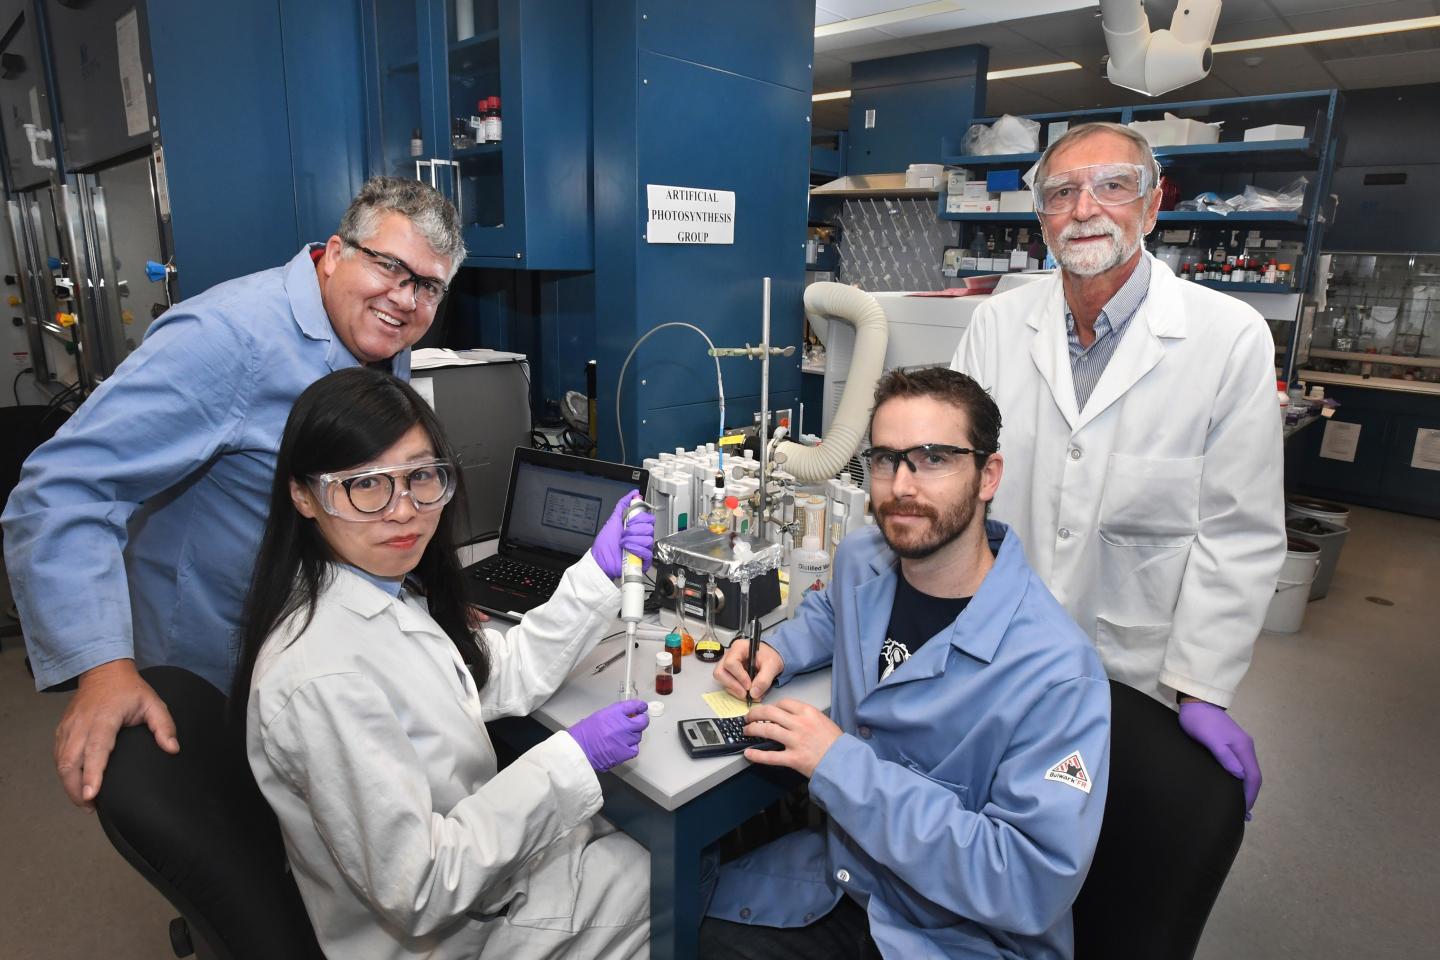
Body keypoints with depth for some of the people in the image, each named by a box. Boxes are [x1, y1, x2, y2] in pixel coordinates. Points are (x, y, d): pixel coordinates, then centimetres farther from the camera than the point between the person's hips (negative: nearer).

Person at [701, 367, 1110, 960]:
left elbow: (1034, 887, -28)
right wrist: (780, 651, -3)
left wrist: (842, 763, -29)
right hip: (841, 865, 6)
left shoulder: (1056, 672, -26)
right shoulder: (860, 559, -6)